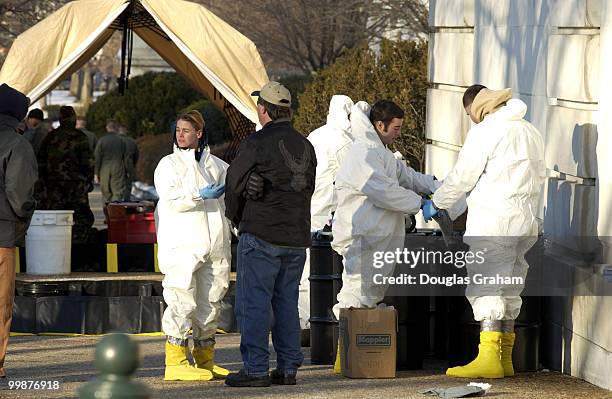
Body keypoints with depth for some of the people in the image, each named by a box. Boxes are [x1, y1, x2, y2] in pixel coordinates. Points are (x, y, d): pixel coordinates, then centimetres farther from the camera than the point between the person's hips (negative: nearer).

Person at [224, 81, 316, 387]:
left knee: (254, 302, -3)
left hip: (261, 235, -7)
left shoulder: (257, 143, -10)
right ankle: (288, 367, 11)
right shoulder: (305, 146, 12)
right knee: (286, 302, 12)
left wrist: (236, 217, 14)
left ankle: (256, 368, -6)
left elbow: (234, 182, -4)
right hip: (297, 236, 7)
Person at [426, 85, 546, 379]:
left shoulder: (485, 131, -8)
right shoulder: (531, 132, 17)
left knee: (485, 284, -9)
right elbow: (539, 174, 21)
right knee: (509, 288, 14)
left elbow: (463, 175, -7)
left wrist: (436, 203, 7)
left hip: (493, 219, -8)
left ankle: (489, 358, -17)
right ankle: (505, 359, 16)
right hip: (526, 220, 8)